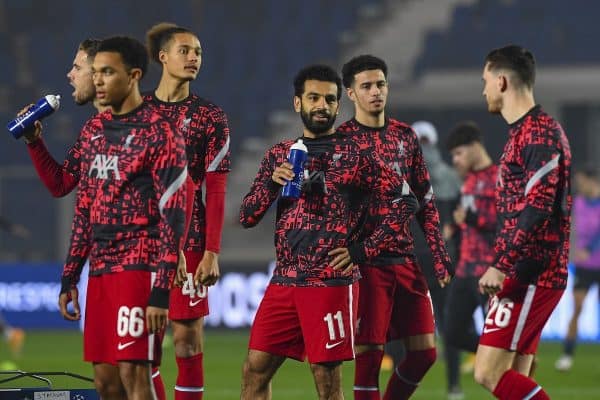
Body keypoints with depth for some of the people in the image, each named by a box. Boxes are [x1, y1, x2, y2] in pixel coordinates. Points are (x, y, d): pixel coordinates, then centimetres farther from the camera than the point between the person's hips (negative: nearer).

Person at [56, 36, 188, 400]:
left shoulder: (159, 134, -8)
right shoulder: (94, 131, 15)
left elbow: (173, 217, -12)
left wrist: (161, 290, -18)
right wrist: (69, 277, 16)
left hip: (139, 268, -7)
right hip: (100, 271, 7)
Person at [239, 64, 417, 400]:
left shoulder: (355, 154, 0)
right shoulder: (279, 155, 13)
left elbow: (405, 201, -2)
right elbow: (247, 217, 11)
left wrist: (364, 250, -7)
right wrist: (272, 183, -8)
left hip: (332, 282, -5)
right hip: (284, 281, 5)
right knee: (255, 369, 3)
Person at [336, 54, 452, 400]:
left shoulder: (405, 135, 12)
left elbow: (426, 202, 15)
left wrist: (440, 257, 9)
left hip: (407, 262, 5)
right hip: (367, 264, -5)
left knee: (424, 352, 3)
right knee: (369, 353, -7)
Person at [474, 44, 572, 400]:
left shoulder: (539, 131, -13)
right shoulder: (524, 131, 19)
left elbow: (538, 207, -22)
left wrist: (502, 265, -24)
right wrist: (504, 267, 21)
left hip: (532, 276, -10)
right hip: (525, 274, 10)